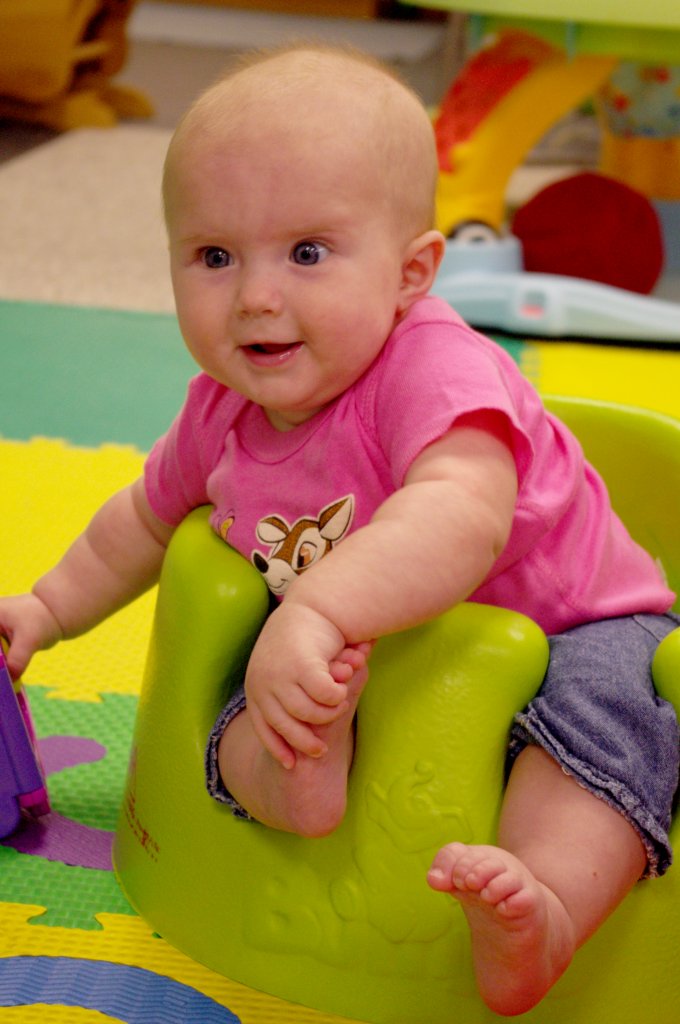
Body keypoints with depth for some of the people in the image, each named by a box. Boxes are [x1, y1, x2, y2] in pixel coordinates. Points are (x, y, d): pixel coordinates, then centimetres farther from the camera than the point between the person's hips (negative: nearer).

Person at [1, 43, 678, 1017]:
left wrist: (317, 611, -64)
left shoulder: (434, 369, -31)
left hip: (574, 627, -5)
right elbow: (147, 516, 16)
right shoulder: (223, 408, -6)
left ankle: (550, 906, -47)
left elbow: (463, 515, -52)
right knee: (235, 716, -15)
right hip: (370, 673, 6)